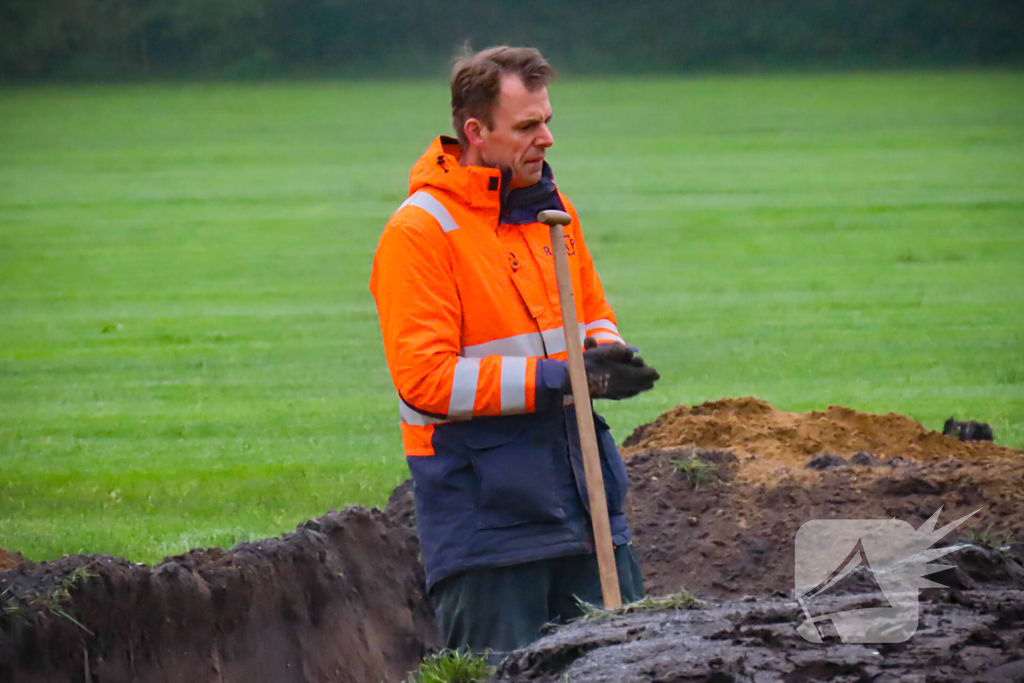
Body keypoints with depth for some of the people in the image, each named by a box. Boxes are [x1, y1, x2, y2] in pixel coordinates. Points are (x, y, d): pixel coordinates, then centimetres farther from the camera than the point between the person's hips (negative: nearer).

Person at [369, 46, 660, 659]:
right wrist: (555, 379, -18)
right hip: (485, 510, -7)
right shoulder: (420, 230, -10)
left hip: (579, 490, 7)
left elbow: (593, 312, 25)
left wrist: (608, 354, -1)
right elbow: (426, 378, -17)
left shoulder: (552, 208, 12)